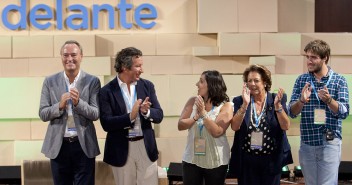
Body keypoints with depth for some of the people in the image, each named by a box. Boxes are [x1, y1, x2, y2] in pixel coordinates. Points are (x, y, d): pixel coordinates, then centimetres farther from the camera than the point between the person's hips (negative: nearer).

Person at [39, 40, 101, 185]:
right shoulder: (50, 82, 2)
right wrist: (60, 105, -19)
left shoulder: (92, 81, -2)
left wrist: (78, 102, -24)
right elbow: (43, 114, -1)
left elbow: (96, 114, -6)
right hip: (58, 145, 2)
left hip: (84, 145, -1)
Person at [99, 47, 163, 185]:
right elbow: (106, 124, -13)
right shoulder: (107, 91, -7)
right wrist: (130, 116, -26)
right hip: (121, 149, -2)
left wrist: (146, 111, -20)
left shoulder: (147, 85, 3)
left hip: (146, 147, 2)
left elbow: (159, 116, 2)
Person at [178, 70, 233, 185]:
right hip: (192, 159, 3)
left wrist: (203, 113, -23)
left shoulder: (225, 106, -8)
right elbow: (180, 125, -3)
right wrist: (196, 117, -18)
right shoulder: (193, 101, 1)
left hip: (215, 162, -2)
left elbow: (217, 132, -18)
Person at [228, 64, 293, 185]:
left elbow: (286, 126, -10)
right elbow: (235, 127, -12)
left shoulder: (277, 99, -1)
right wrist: (245, 104, -21)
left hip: (271, 160, -1)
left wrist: (277, 105, -23)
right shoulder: (240, 101, 1)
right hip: (246, 161, 1)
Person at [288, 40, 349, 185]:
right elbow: (292, 112, 0)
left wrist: (328, 100, -28)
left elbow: (344, 112, -10)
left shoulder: (339, 80, -3)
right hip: (307, 142, 3)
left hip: (329, 143, -3)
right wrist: (302, 101, -21)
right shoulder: (301, 80, 4)